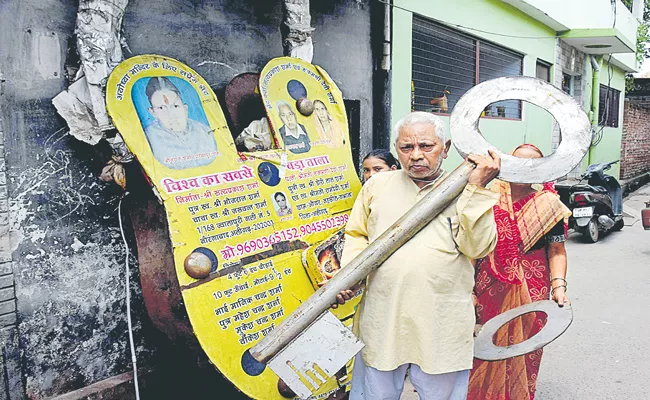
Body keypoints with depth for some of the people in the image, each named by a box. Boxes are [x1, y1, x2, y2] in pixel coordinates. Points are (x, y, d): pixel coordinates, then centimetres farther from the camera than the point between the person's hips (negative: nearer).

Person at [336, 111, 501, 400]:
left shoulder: (464, 192, 2)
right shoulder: (377, 185, 9)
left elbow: (478, 247, -11)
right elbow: (357, 235, 14)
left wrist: (476, 188, -15)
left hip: (443, 328, -1)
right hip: (382, 320, 2)